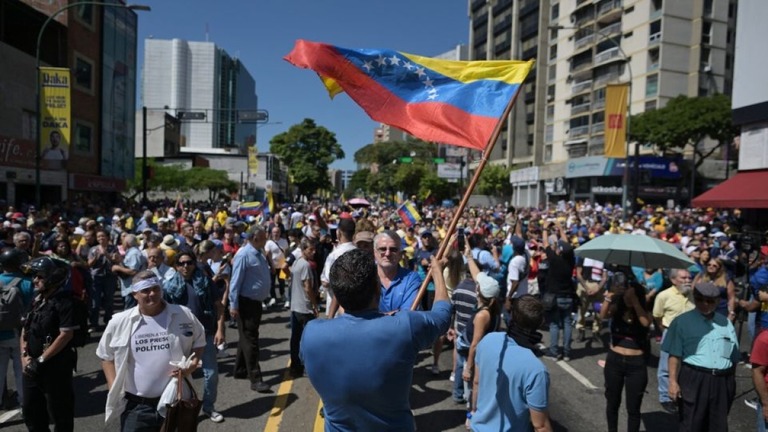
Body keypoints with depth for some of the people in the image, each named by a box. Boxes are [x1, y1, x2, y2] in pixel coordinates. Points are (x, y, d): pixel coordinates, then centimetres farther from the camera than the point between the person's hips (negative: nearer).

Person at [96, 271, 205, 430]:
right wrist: (113, 389, -2)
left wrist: (193, 363, -10)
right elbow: (107, 356, 8)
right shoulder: (119, 322, -4)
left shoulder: (184, 315, -5)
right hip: (135, 405, 0)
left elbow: (199, 342, 9)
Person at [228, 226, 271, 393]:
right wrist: (233, 305, -20)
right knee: (250, 340, -4)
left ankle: (241, 370, 33)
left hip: (256, 302, 9)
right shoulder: (244, 255, -19)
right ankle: (256, 379, 1)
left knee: (248, 338, 19)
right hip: (246, 303, -9)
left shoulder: (259, 253, 9)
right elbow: (235, 281, -20)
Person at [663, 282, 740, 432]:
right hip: (694, 380, -4)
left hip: (722, 381, 5)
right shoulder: (683, 321, -3)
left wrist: (732, 381, 15)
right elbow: (675, 355, -6)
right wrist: (673, 381, -13)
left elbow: (733, 356, 16)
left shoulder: (725, 323, 11)